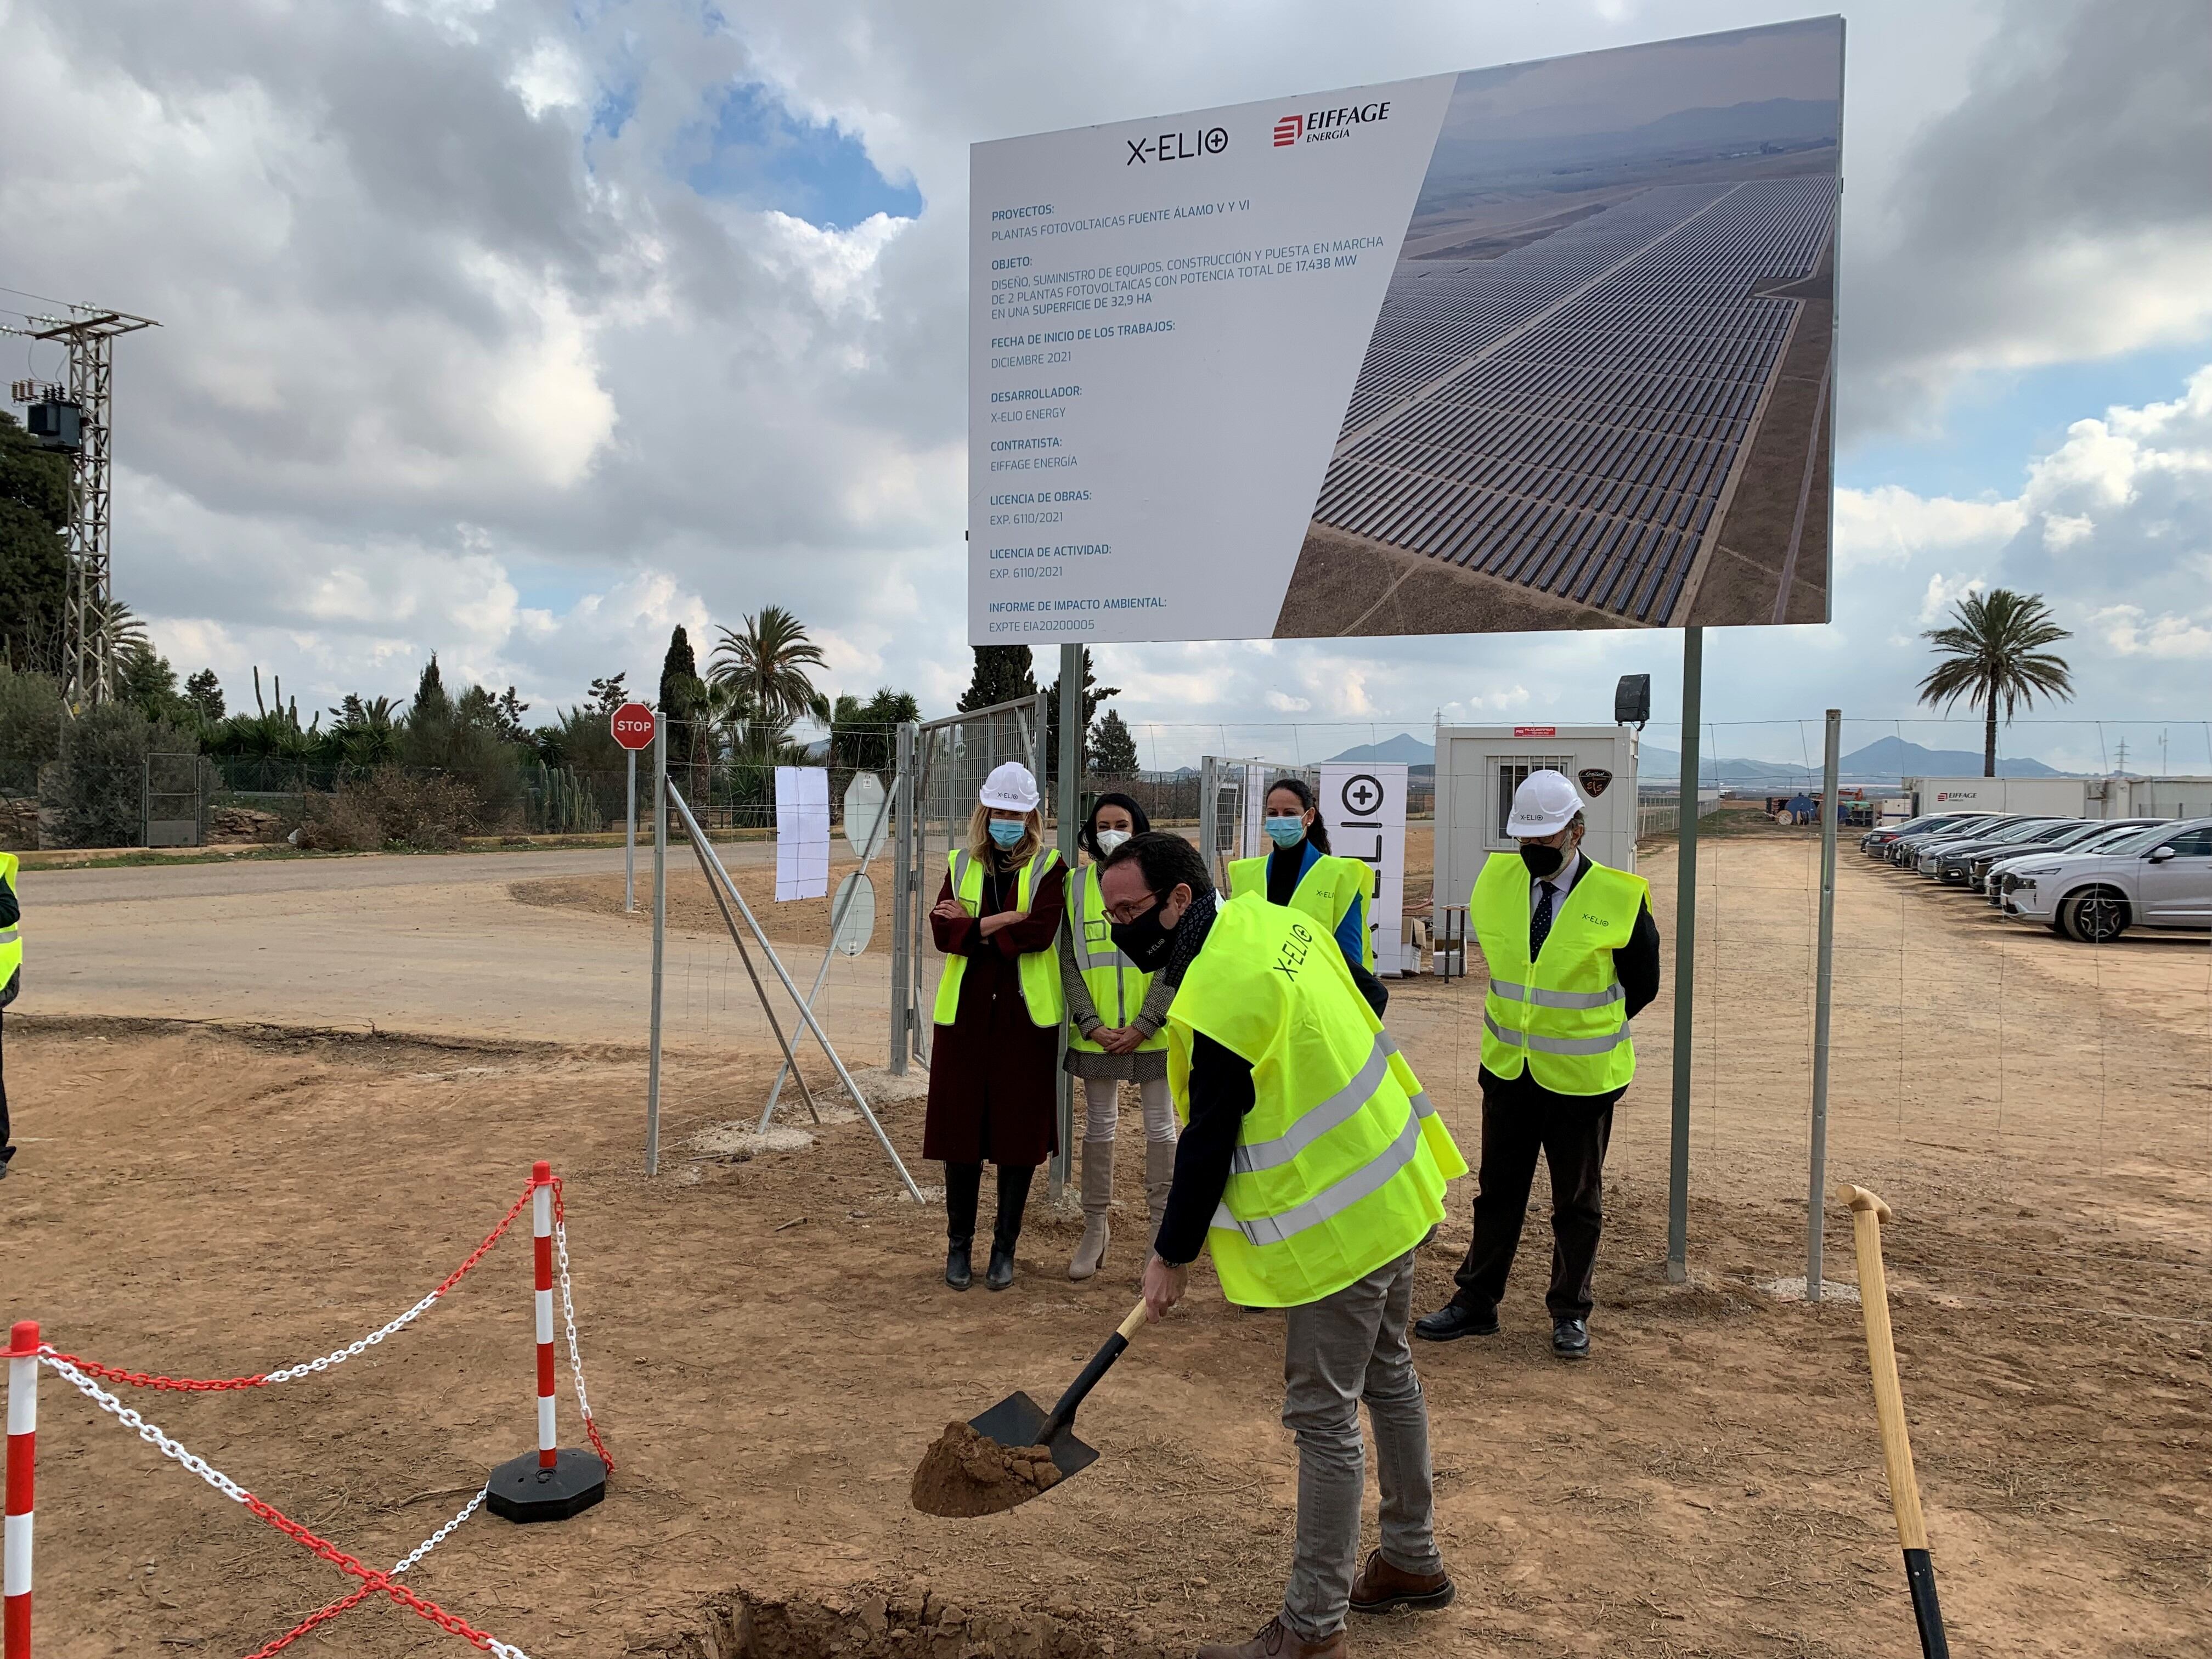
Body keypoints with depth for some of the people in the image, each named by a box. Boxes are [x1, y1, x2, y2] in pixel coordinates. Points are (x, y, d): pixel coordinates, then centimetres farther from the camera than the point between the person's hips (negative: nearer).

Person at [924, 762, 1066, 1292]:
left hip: (1025, 1015, -2)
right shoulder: (960, 865, 9)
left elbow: (1040, 932, -15)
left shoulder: (1048, 867, 2)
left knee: (1019, 1130, 4)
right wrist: (1002, 922, -16)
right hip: (964, 1013, 2)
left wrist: (973, 925, -11)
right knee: (960, 1128, 5)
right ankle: (959, 1245, 20)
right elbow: (942, 932, -5)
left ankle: (1005, 1248, 18)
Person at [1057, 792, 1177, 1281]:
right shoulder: (1076, 884, 3)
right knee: (1098, 1127, 10)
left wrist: (1142, 1026, -12)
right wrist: (1092, 1024, -9)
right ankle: (1095, 1227, 22)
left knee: (1159, 1127, 7)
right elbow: (1069, 961, 2)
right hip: (1097, 1033, 2)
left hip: (1152, 1033, -2)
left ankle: (1162, 1224, 19)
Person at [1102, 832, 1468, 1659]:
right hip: (1393, 1183, 11)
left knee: (1325, 1418, 1)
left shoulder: (1218, 999, -27)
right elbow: (1364, 1007, 13)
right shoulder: (1274, 920, 1)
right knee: (1387, 1376, 23)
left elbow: (1208, 1142, -20)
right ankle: (1413, 1560, 41)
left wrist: (1172, 1255, -6)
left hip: (1339, 1216, -10)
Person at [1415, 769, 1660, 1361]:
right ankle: (1476, 1301, 26)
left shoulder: (1618, 897, -13)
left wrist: (1584, 1028, 3)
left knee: (1577, 1200, 11)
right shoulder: (1496, 880, -2)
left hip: (1581, 1076, -3)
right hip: (1507, 1069, 4)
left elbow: (1642, 986, -1)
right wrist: (1520, 1018, 8)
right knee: (1497, 1190, 14)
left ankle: (1570, 1313, 26)